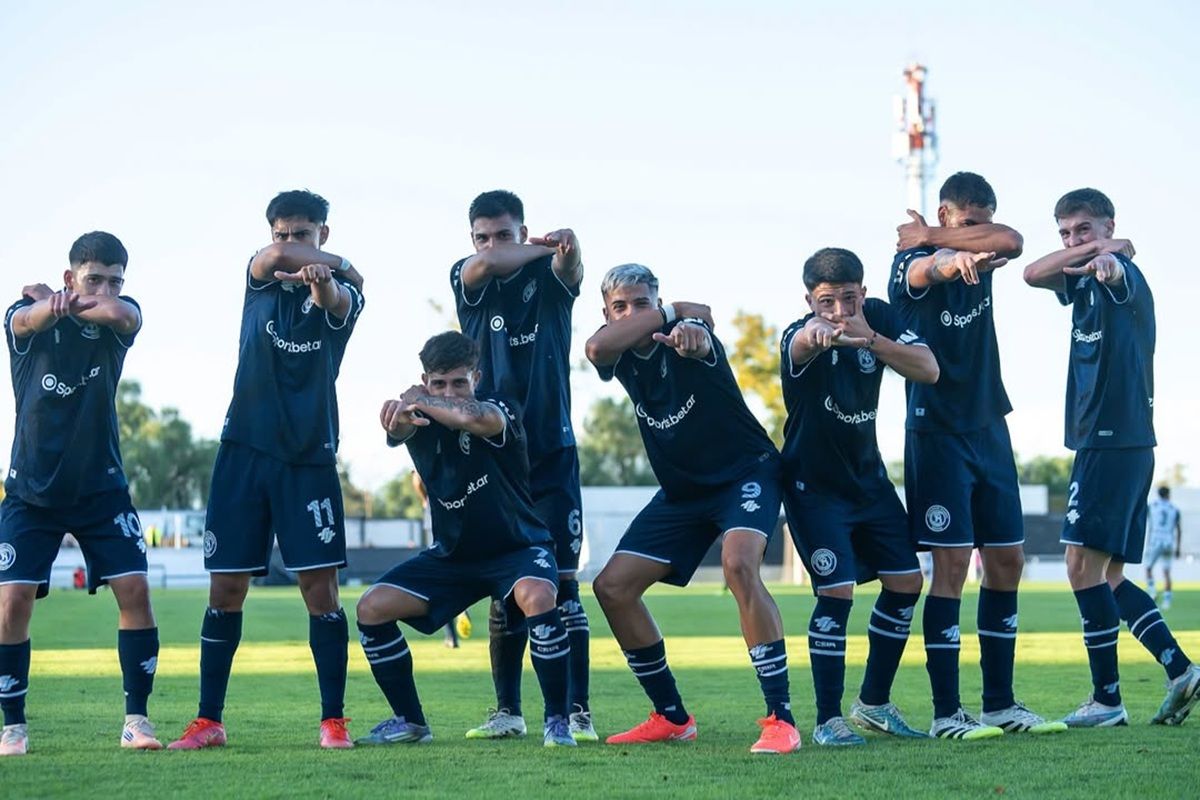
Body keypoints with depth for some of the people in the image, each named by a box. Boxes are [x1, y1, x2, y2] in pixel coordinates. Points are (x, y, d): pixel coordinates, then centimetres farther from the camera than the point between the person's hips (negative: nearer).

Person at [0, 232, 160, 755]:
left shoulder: (119, 320, -4)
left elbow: (118, 312, -30)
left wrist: (64, 303, -20)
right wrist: (51, 305, -58)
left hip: (102, 490, 1)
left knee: (135, 590, -11)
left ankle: (136, 718, 0)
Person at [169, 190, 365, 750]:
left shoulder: (343, 289, 0)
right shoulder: (261, 275, 8)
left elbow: (336, 301, -25)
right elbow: (277, 256, -16)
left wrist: (321, 278, -47)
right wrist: (340, 265, -5)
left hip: (309, 456, -2)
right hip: (244, 450, 2)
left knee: (320, 584, -7)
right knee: (226, 587, 1)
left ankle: (333, 719, 0)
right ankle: (208, 720, 8)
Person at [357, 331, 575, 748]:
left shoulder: (499, 409, -18)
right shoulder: (421, 418, -6)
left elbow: (476, 418, -45)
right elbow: (398, 427, -32)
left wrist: (419, 401, -32)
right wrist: (400, 417, -56)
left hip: (518, 548, -5)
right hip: (453, 554, 5)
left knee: (537, 596, -36)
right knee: (372, 608, -10)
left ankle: (557, 720, -22)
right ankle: (409, 721, 6)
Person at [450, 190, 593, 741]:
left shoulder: (548, 276, 1)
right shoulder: (467, 279, 5)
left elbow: (569, 267, -23)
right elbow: (486, 264, -19)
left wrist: (567, 248, -45)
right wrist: (541, 248, -15)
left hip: (551, 453, -2)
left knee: (561, 578, -7)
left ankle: (578, 711, -5)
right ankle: (507, 711, 14)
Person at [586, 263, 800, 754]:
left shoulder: (686, 332, -20)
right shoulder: (622, 354, -6)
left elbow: (699, 334, -45)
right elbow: (597, 348, -30)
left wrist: (692, 337, -69)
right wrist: (669, 312, -23)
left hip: (745, 473, -7)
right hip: (680, 490, 7)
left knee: (738, 564, -33)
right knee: (612, 587, -1)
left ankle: (781, 718, -32)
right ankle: (672, 718, 13)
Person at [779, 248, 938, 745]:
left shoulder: (879, 317, -9)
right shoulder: (801, 339, -26)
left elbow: (929, 370, -20)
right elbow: (803, 341, -52)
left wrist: (870, 338, -36)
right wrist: (819, 332, -78)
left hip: (868, 476, 6)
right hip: (814, 485, -6)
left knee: (906, 582, 7)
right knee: (837, 591, -17)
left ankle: (874, 704, 22)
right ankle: (828, 720, -5)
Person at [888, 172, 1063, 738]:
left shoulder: (977, 256, 9)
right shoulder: (913, 263, -9)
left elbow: (1011, 242, -14)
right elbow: (931, 268, -35)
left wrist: (934, 237, -14)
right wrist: (955, 257, -57)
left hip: (989, 427, 7)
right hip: (937, 431, -7)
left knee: (1006, 560, 7)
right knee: (952, 562, -11)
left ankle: (1000, 705, 15)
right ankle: (946, 713, -8)